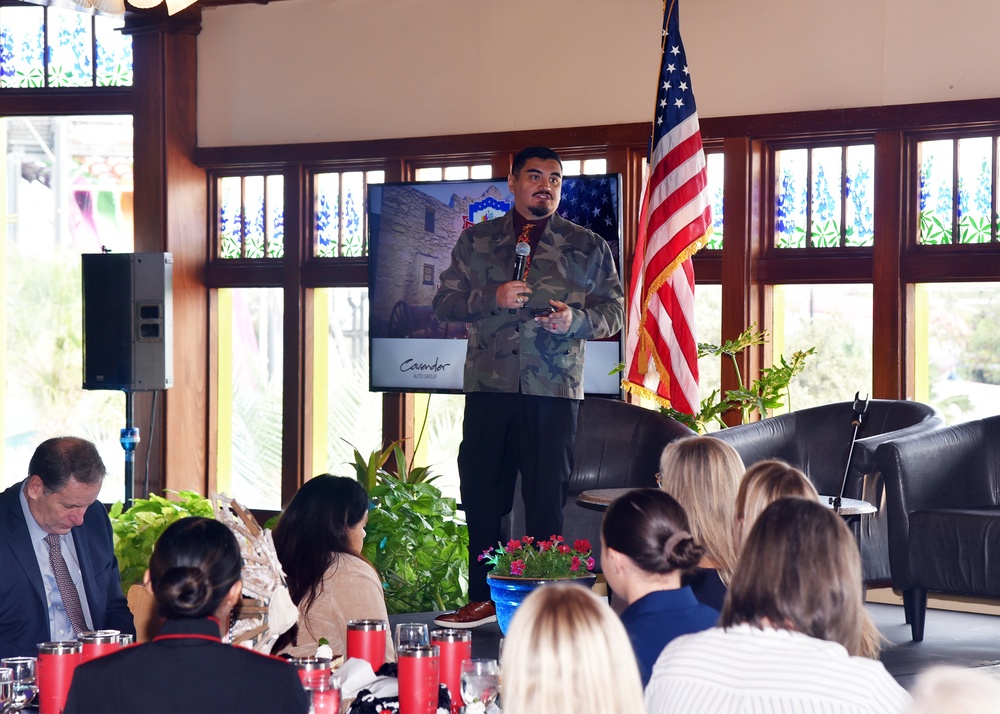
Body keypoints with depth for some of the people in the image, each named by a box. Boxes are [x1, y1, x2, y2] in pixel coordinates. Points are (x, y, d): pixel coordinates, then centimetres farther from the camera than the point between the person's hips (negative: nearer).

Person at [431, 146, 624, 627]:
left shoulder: (588, 247, 10)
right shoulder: (476, 241, 13)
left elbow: (614, 311, 7)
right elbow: (443, 303, 8)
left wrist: (574, 319, -14)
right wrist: (491, 298, -9)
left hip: (555, 392, -2)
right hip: (488, 388, 2)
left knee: (546, 499, -1)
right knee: (481, 493, 5)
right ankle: (483, 598, 17)